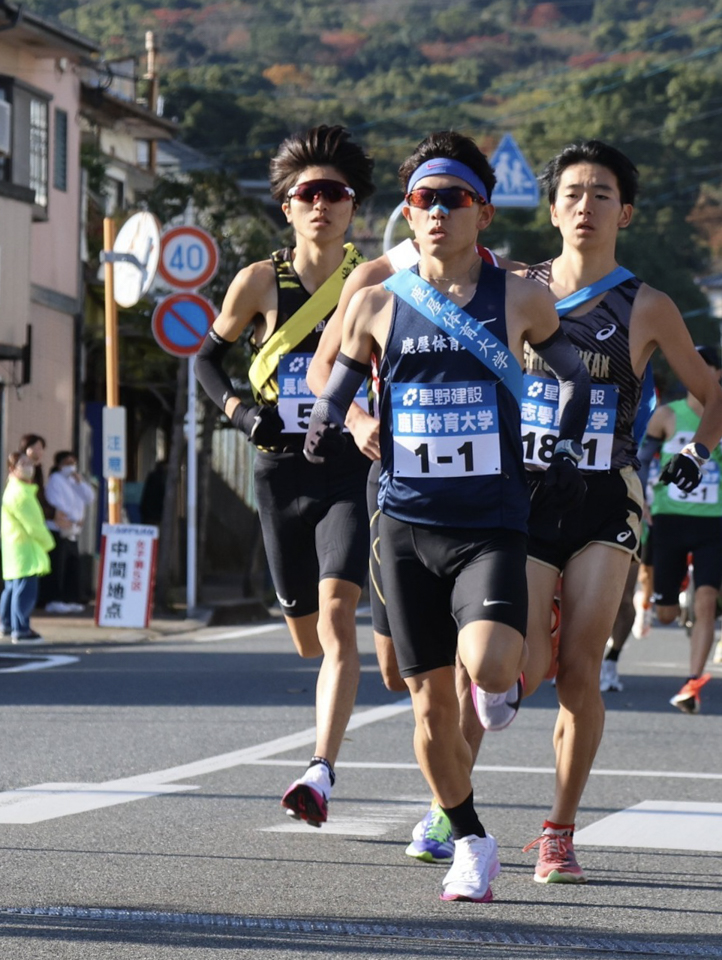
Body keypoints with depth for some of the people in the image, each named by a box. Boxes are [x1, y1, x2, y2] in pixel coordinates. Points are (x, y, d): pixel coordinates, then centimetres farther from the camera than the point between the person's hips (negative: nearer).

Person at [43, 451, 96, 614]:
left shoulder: (74, 481, 19)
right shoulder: (55, 480, -5)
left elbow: (90, 498, 9)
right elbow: (57, 504, -15)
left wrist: (80, 481, -3)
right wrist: (75, 518, -12)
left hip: (72, 531, 8)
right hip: (58, 530, -8)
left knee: (73, 567, 6)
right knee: (58, 567, -11)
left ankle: (70, 600, 10)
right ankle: (53, 601, -11)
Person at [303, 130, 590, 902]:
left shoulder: (519, 300, 1)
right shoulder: (377, 305, 4)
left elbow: (575, 372, 17)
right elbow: (338, 385, 15)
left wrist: (564, 451, 7)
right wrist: (325, 425, -7)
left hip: (492, 525, -2)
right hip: (407, 524, 2)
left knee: (486, 668, -25)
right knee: (431, 704, 4)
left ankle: (511, 669, 12)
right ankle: (471, 844, 22)